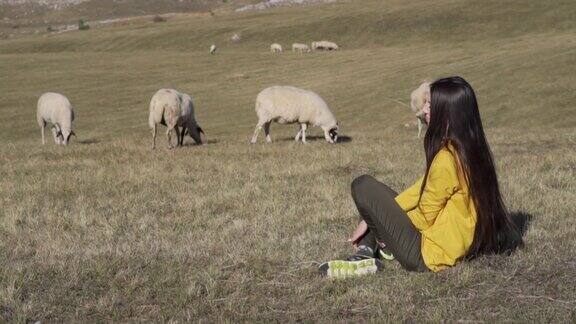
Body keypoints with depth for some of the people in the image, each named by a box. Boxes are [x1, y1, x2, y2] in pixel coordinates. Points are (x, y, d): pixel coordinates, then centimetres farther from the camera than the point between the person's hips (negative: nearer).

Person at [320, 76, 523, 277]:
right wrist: (372, 218, 9)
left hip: (428, 256, -9)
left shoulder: (446, 159, -24)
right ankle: (364, 254, 10)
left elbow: (424, 218, -15)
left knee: (363, 186, -5)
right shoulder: (470, 149, 4)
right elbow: (423, 189, 10)